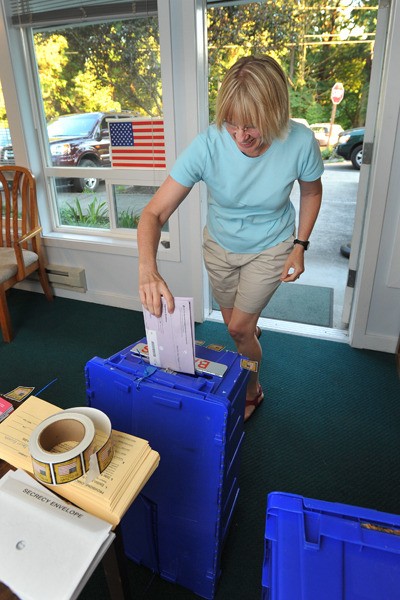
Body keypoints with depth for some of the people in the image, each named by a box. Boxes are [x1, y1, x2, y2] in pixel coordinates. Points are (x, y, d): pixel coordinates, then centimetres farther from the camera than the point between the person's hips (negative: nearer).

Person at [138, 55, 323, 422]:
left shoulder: (300, 142, -27)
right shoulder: (208, 145, -30)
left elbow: (311, 191, -5)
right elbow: (155, 212, -32)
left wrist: (300, 246, -10)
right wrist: (147, 267, -50)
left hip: (270, 247, -1)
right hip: (220, 245, 2)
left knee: (238, 327, -2)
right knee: (236, 323, 19)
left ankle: (253, 391, 29)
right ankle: (254, 330, 59)